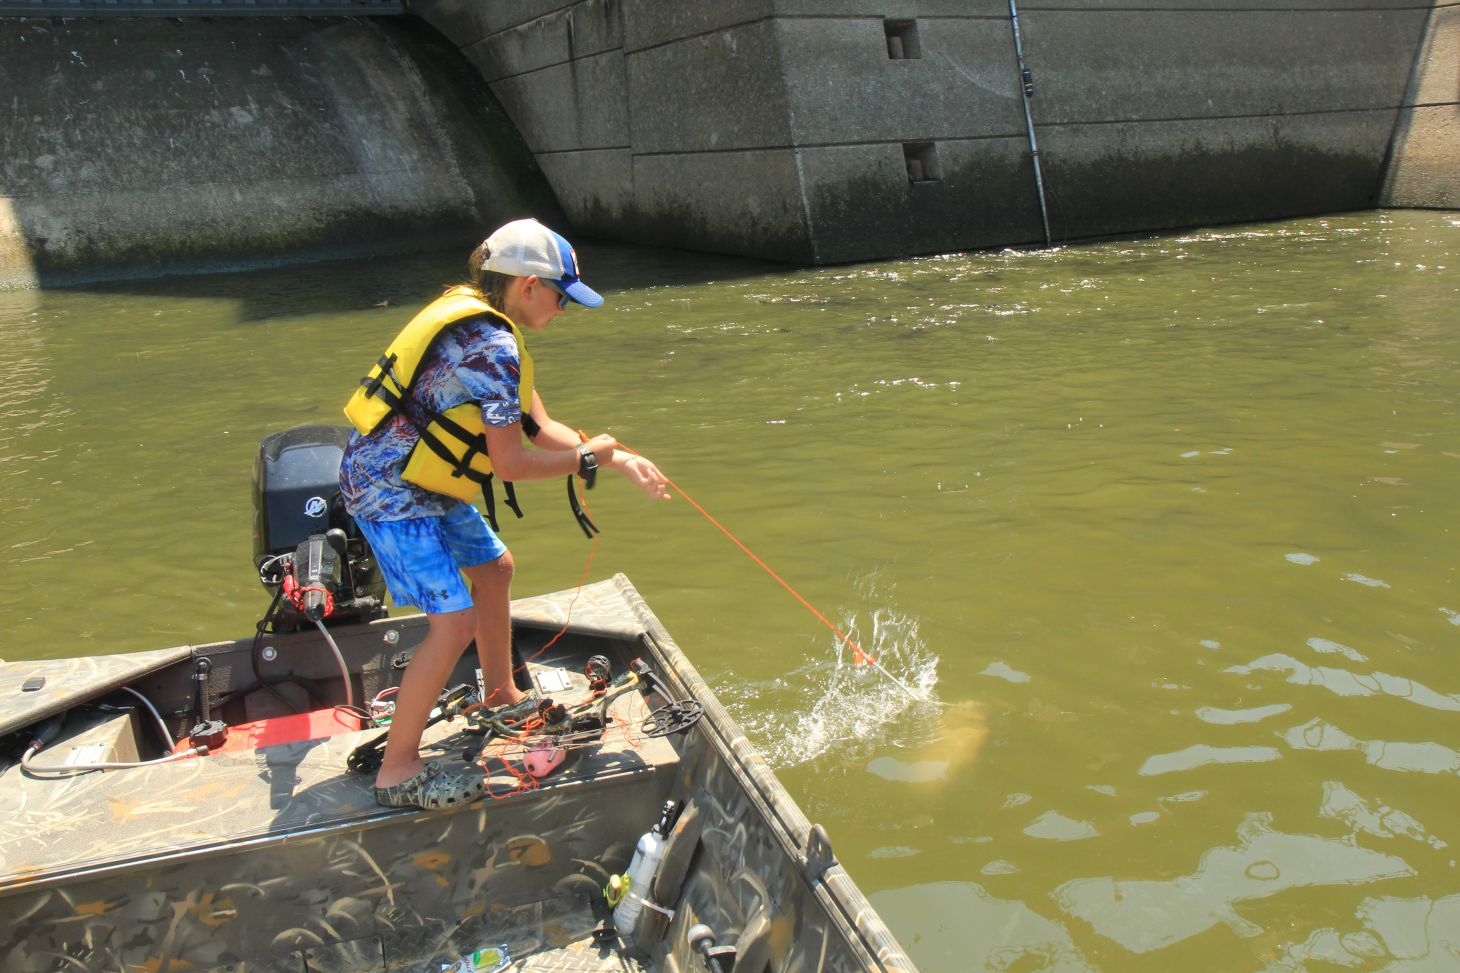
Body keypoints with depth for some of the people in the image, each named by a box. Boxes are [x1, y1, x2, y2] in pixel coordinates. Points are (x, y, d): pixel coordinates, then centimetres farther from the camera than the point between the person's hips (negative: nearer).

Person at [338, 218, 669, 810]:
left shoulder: (480, 324, 9)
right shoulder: (494, 347, -23)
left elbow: (539, 427, 10)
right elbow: (512, 464, -23)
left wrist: (620, 460, 5)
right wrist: (589, 458, -8)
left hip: (420, 481, 11)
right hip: (390, 491, -11)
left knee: (494, 568, 22)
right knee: (455, 620, -12)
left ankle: (501, 698, 40)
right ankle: (398, 771, 1)